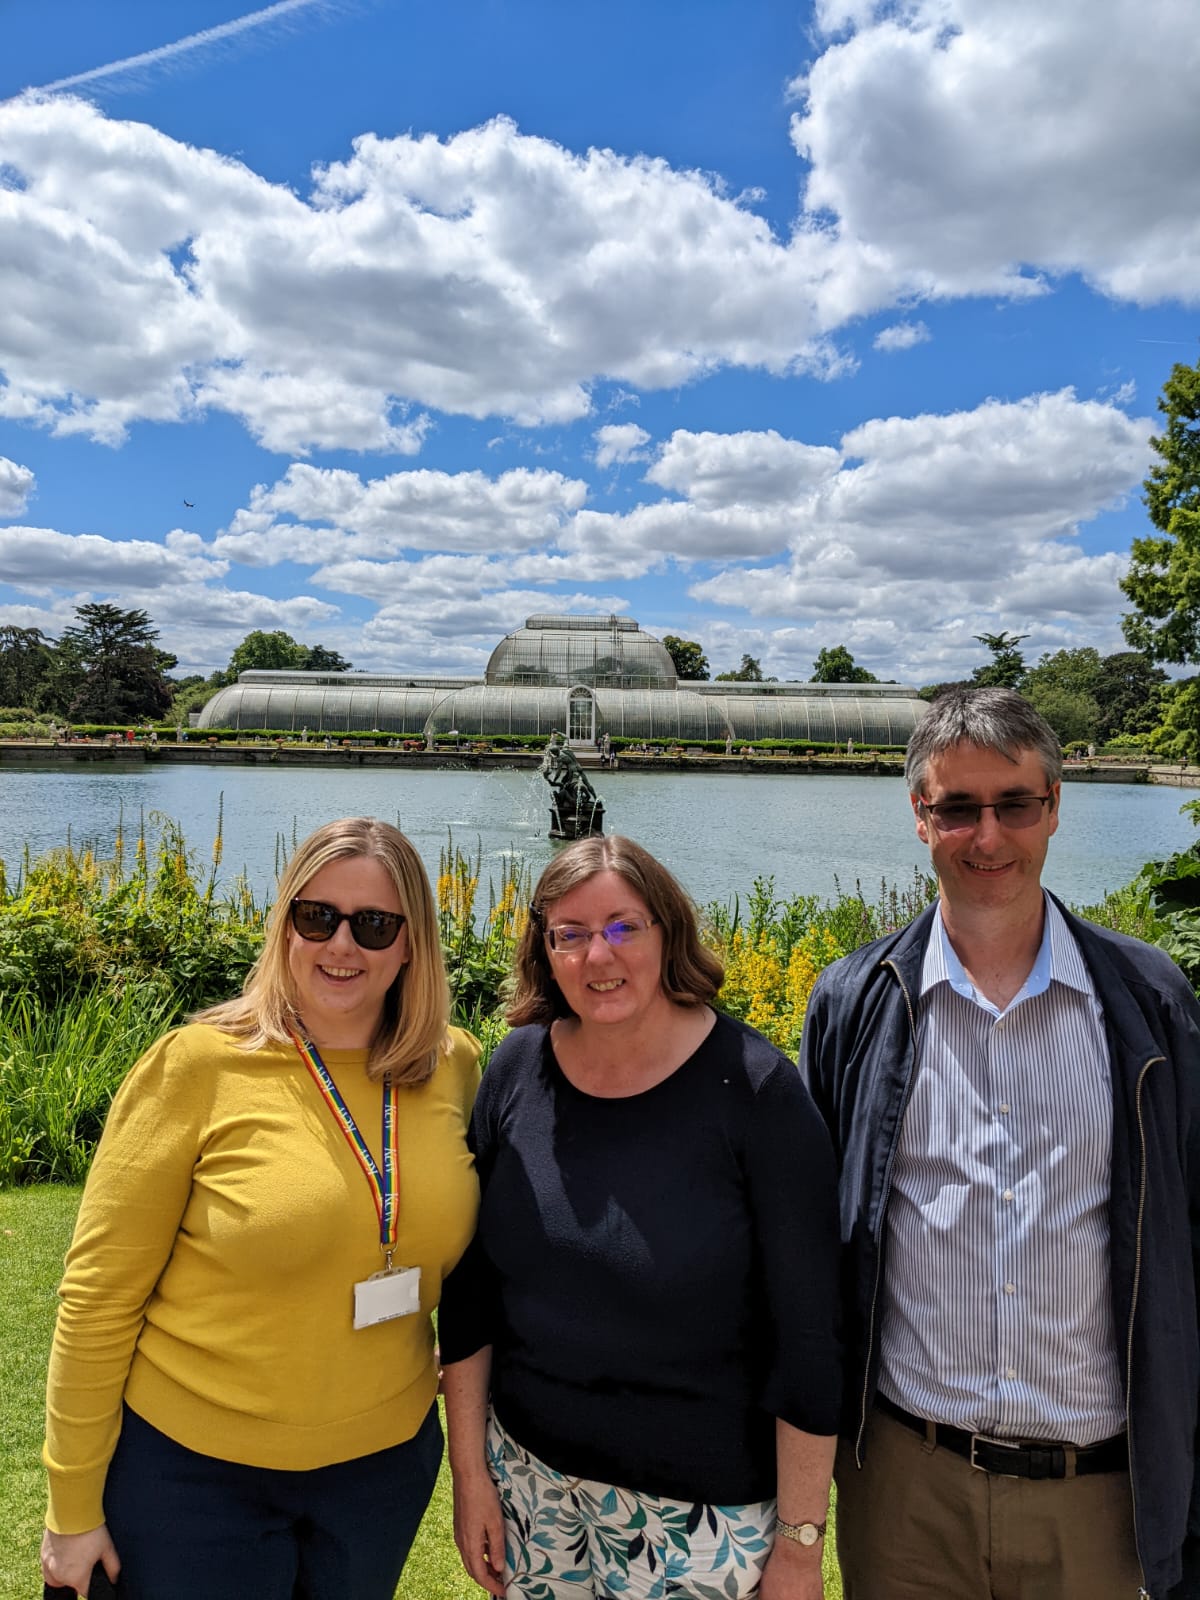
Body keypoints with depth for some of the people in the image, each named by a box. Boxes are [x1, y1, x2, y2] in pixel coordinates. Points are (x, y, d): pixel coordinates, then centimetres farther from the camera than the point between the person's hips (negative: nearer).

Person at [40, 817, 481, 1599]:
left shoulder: (455, 1066, -8)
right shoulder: (198, 1065, -18)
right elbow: (100, 1294, -11)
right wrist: (75, 1507, -6)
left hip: (388, 1460, 4)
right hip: (196, 1473, -3)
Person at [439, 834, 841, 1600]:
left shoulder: (756, 1089, -18)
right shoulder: (518, 1068, -8)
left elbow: (808, 1334, -13)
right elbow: (470, 1284, 1)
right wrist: (470, 1469, 3)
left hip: (703, 1507, -3)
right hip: (529, 1469, 4)